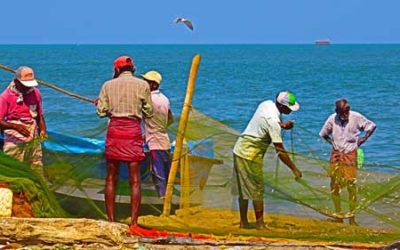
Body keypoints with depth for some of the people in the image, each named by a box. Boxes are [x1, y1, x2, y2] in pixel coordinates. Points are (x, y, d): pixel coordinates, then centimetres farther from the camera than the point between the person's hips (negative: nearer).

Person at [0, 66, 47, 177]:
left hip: (33, 141, 4)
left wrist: (43, 131, -3)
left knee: (38, 171, 6)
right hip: (14, 143, -4)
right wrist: (15, 126, -27)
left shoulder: (35, 93, 5)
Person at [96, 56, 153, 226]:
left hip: (114, 129, 1)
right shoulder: (142, 85, 3)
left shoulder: (108, 85, 6)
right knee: (135, 179, 0)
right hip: (133, 129, -1)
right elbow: (149, 112, 6)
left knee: (111, 178, 10)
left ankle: (110, 220, 9)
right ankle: (134, 221, -5)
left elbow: (101, 112, 3)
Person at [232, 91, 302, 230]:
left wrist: (282, 125, 6)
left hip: (240, 149, 9)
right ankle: (260, 225, 2)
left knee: (243, 188, 13)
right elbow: (280, 150, -22)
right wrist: (294, 169, -17)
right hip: (251, 155, -9)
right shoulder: (273, 121, -24)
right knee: (257, 191, -2)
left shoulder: (266, 104, 1)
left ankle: (243, 222, 20)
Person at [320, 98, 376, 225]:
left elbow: (372, 126, 4)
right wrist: (332, 142, 1)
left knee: (351, 185, -7)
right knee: (334, 186, 3)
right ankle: (338, 216, 15)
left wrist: (363, 139, -2)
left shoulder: (356, 117, -10)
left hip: (350, 154, -3)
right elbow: (323, 134, 13)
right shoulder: (332, 119, -5)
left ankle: (352, 218, 0)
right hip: (336, 154, 3)